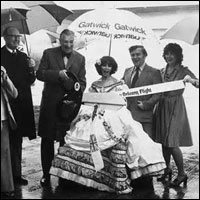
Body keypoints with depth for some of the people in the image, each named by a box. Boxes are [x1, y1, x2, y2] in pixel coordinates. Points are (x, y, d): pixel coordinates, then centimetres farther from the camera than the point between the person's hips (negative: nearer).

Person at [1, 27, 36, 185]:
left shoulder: (23, 57, 14)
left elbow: (30, 81, 11)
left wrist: (31, 69, -5)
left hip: (22, 105, 6)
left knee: (17, 140, 12)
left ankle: (16, 174, 20)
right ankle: (13, 175, 2)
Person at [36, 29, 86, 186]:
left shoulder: (80, 58, 8)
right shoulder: (49, 54, 3)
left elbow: (82, 82, 6)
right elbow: (40, 74, -5)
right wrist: (58, 74, -19)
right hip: (50, 104, 0)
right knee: (47, 140, 6)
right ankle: (46, 173, 17)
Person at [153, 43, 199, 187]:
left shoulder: (183, 71, -5)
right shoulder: (162, 71, 10)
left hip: (175, 108, -5)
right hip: (162, 107, 6)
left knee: (172, 143, -8)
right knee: (164, 141, 11)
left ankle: (182, 174, 5)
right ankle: (167, 169, 26)